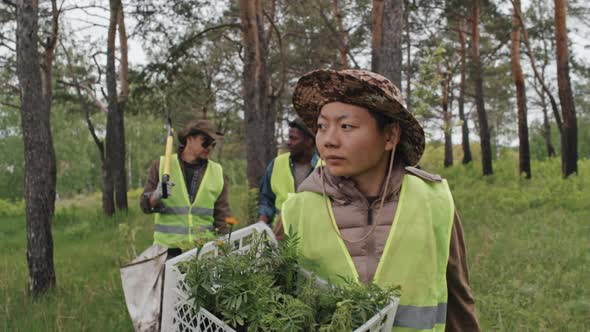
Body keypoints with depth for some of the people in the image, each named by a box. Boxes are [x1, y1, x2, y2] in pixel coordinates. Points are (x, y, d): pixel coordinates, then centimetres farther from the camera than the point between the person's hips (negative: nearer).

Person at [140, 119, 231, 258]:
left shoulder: (217, 172, 9)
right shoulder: (162, 165, 4)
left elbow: (222, 215, 10)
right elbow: (145, 205, 3)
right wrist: (156, 196, -18)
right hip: (168, 248, -1)